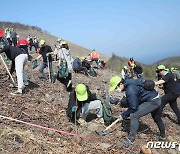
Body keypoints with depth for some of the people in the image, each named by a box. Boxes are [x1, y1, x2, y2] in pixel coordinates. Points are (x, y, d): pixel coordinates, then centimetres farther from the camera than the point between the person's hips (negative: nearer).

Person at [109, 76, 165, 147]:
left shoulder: (130, 90, -27)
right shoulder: (129, 82, 1)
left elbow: (133, 107, -23)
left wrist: (123, 115, -12)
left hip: (152, 101, -10)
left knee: (134, 116, -16)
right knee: (156, 117, 30)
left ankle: (131, 138, -11)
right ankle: (162, 134, 53)